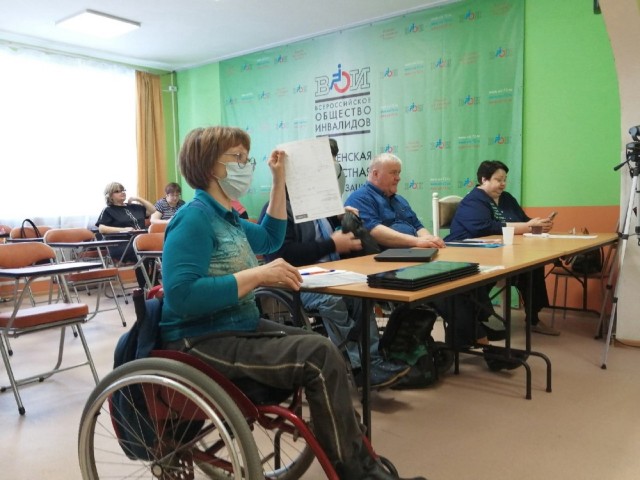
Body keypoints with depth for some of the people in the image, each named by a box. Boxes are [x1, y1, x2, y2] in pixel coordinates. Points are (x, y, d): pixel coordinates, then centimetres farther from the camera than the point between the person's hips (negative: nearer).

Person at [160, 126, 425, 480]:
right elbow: (181, 296, -27)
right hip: (202, 342, -10)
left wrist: (279, 181, 22)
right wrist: (258, 275, -26)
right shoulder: (194, 218, -16)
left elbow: (269, 238, 29)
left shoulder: (225, 215, 12)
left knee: (323, 349, -1)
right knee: (320, 356, -21)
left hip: (240, 328, 10)